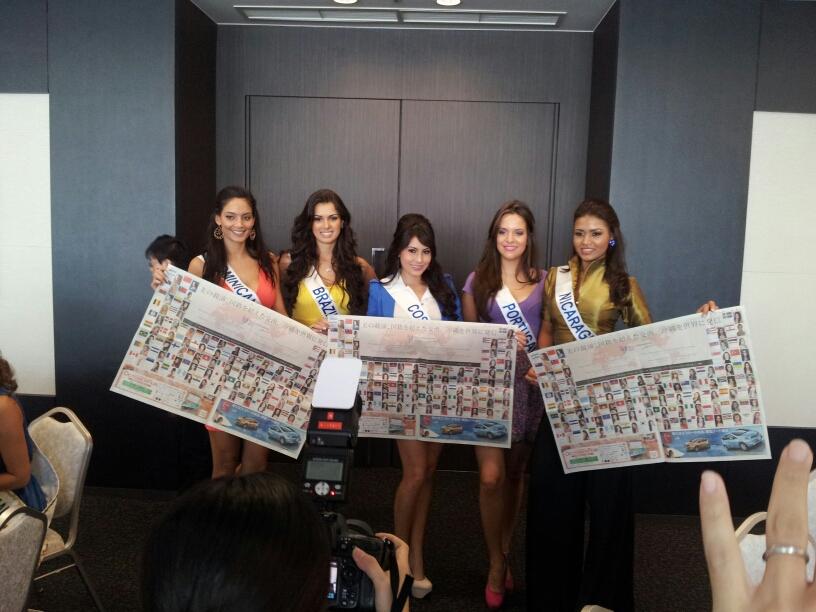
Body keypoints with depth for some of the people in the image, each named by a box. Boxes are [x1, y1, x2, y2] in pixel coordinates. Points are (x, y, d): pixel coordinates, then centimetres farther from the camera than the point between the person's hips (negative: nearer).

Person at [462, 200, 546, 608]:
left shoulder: (544, 280, 5)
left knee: (515, 473, 12)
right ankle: (496, 563, 10)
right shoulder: (478, 280, 3)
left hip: (529, 383, 1)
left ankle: (504, 555, 29)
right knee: (490, 477, -9)